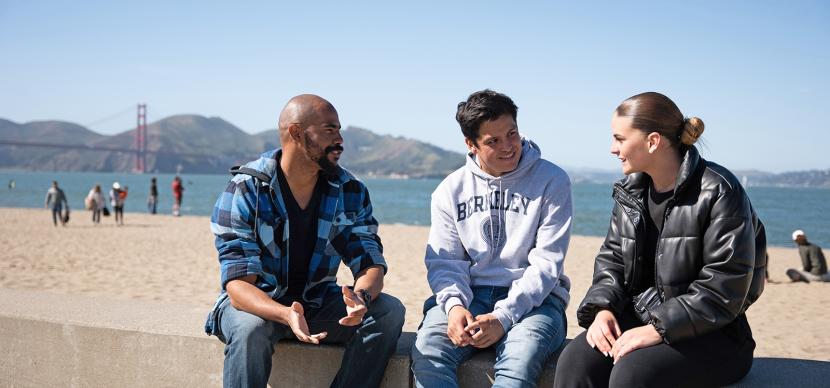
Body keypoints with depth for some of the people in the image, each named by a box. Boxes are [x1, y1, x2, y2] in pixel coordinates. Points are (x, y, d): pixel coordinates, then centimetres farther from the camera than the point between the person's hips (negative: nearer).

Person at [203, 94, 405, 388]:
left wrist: (361, 297, -33)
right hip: (257, 304, -4)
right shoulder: (245, 191, -16)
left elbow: (371, 264, -6)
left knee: (389, 311, -20)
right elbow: (238, 284, -22)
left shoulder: (350, 192, -4)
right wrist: (286, 315, -43)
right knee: (250, 329, -37)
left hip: (318, 303, 4)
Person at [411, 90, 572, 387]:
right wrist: (454, 304, -18)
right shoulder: (451, 190, 10)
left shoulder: (551, 181, 1)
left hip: (532, 299, -2)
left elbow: (546, 264, -5)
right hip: (468, 296, 3)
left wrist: (504, 317, -18)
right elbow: (444, 260, 5)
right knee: (427, 351, -29)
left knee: (520, 360, -35)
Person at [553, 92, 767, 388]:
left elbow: (724, 287, -17)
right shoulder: (630, 191, 9)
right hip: (639, 316, 6)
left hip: (708, 332, -5)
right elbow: (611, 258, 14)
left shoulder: (719, 193, -13)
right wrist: (603, 308, -7)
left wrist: (658, 329, -23)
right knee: (575, 362, -24)